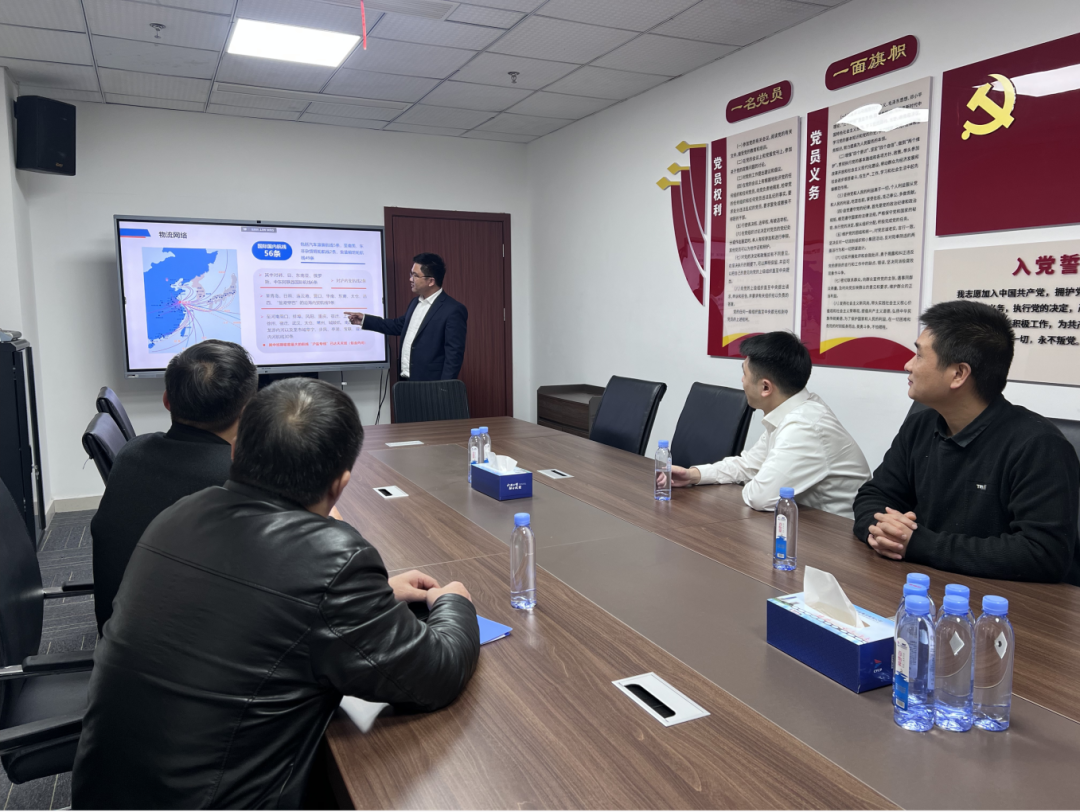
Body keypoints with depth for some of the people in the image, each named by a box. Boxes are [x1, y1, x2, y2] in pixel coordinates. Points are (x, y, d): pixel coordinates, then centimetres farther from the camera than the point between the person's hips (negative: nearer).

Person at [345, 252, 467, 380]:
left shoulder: (453, 311, -15)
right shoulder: (416, 303, 12)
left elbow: (454, 354, -17)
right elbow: (399, 325, 28)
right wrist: (364, 320, 25)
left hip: (430, 387, -8)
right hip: (405, 382, 8)